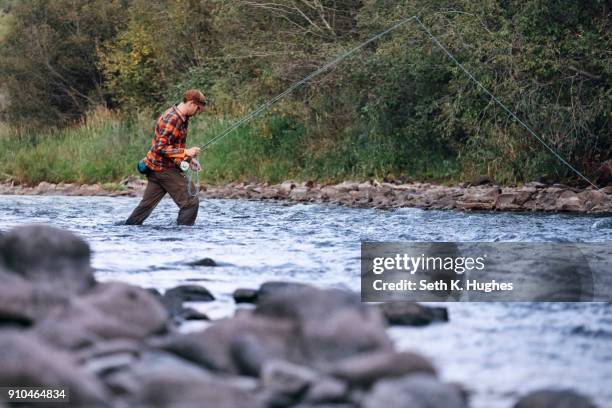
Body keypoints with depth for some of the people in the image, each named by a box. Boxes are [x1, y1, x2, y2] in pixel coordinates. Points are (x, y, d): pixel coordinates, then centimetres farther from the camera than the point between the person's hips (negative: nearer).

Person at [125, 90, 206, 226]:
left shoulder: (183, 118, 12)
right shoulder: (171, 119, -20)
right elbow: (160, 148, -24)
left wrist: (189, 160, 10)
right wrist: (185, 152, -24)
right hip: (164, 168, -10)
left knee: (146, 204, 12)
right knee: (190, 202, -8)